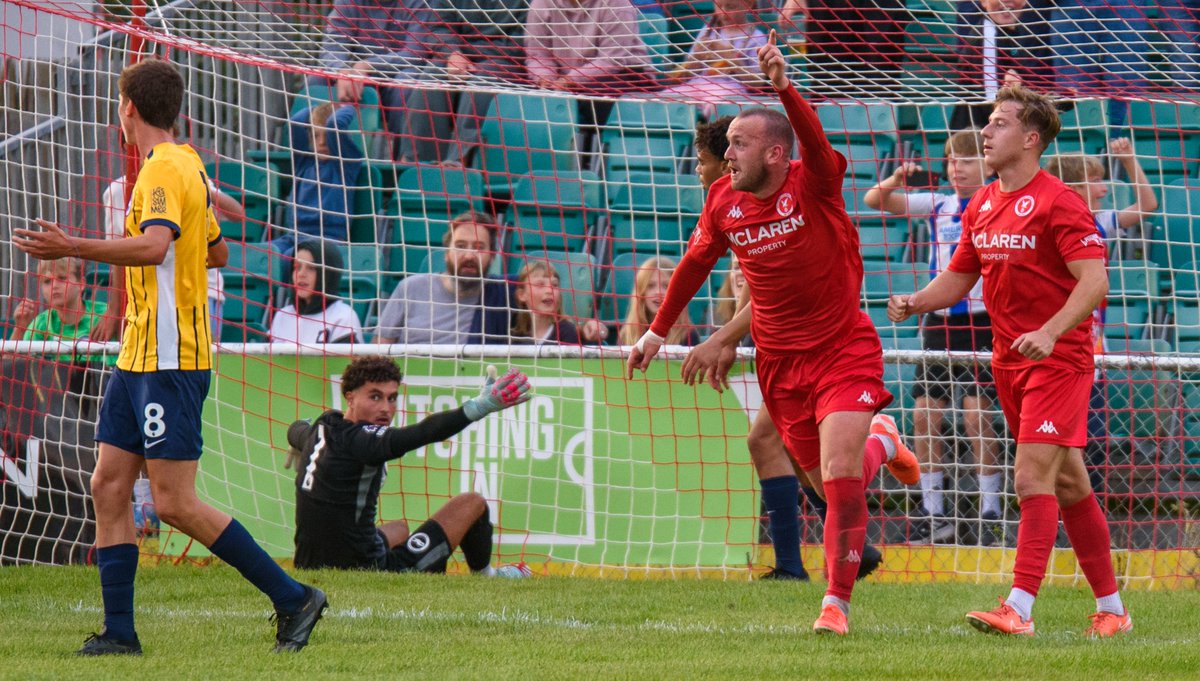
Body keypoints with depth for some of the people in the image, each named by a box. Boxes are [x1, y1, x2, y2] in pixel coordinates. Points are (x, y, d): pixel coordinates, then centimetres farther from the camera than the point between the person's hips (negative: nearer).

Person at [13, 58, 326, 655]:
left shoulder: (164, 169, -14)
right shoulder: (186, 165, 16)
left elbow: (154, 246, -31)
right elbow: (217, 252, 27)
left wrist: (73, 248, -33)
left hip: (170, 360, -10)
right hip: (139, 357, 10)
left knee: (174, 503, -10)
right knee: (108, 487, 5)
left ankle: (293, 598, -4)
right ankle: (119, 632, 5)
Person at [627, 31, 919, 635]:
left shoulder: (813, 184, -15)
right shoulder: (723, 202, -1)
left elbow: (816, 142, -38)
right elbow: (695, 264, 16)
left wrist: (784, 88, -55)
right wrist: (657, 331, 21)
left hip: (844, 352, -5)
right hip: (780, 361, 5)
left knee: (839, 475, -17)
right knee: (830, 483, 9)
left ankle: (837, 602, -5)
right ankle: (880, 443, 43)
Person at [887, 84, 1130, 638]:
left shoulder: (1057, 202, -13)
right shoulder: (981, 206, 11)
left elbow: (1094, 282, -20)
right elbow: (958, 279, 19)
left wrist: (1049, 332, -32)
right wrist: (915, 302, -1)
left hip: (1058, 359, -8)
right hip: (1008, 362, 8)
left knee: (1032, 478, -16)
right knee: (1068, 485, 12)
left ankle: (1018, 609, -21)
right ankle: (1111, 609, 19)